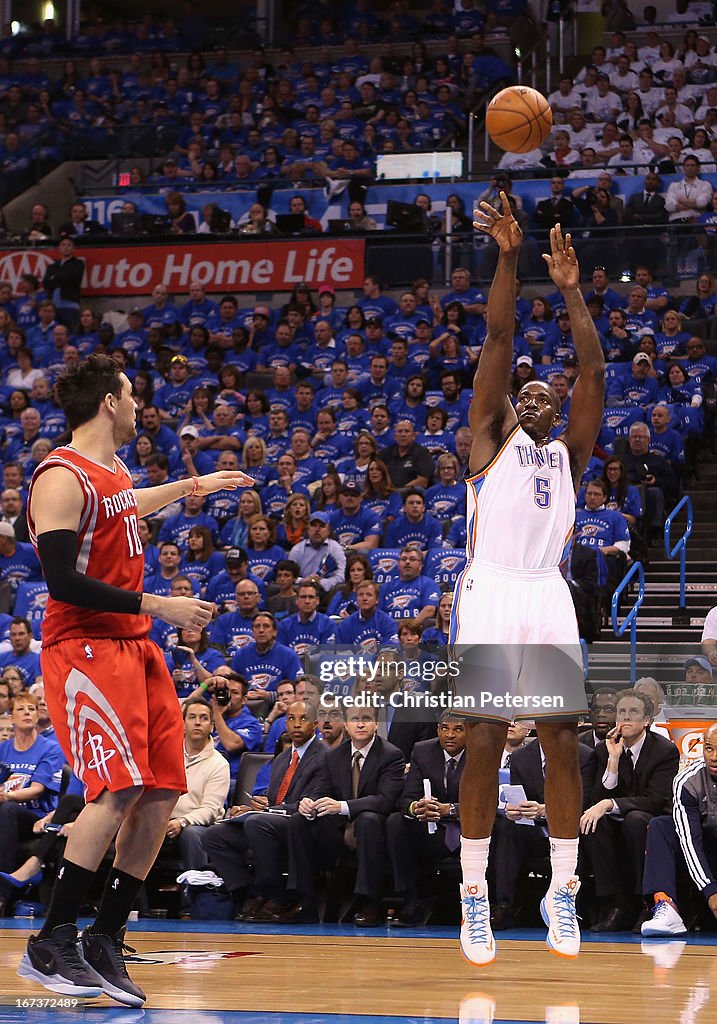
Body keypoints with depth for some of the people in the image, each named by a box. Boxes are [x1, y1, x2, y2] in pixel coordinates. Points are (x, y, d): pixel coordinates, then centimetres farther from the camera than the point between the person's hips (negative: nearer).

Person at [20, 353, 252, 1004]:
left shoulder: (113, 473, 14)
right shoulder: (61, 479, -15)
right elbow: (62, 580, -22)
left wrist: (191, 487, 49)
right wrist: (156, 606, -21)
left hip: (133, 646, 9)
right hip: (84, 649, -9)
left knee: (162, 792, 4)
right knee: (118, 791, -18)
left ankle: (106, 939, 10)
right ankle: (51, 947, -11)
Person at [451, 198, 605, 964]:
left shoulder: (568, 454, 21)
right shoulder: (491, 440, 12)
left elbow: (593, 372, 12)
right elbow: (498, 339, 5)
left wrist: (571, 291, 9)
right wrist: (509, 258, -2)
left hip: (549, 598, 4)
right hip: (490, 592, -3)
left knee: (562, 741, -2)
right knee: (484, 742, -6)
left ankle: (562, 890, 5)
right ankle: (474, 893, -1)